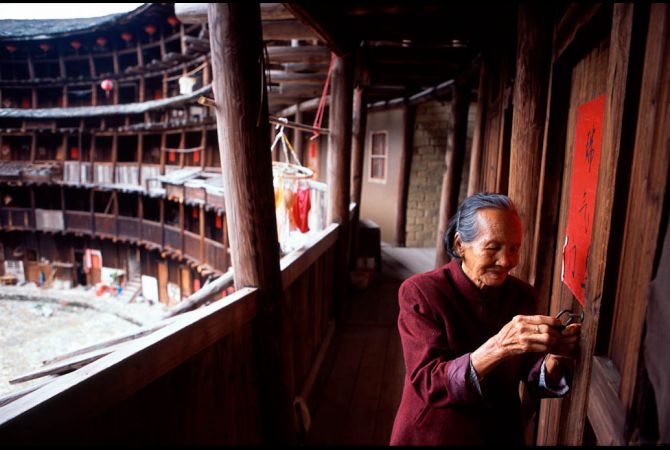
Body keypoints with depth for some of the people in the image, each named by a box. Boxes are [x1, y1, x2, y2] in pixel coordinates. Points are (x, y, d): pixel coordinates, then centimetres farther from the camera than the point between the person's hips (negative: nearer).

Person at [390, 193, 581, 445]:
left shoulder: (522, 294, -6)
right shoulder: (420, 292, -20)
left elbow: (534, 381, -5)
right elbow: (428, 384, -27)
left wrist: (553, 358, -26)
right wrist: (498, 347, -38)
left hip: (503, 433, 4)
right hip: (433, 435, -3)